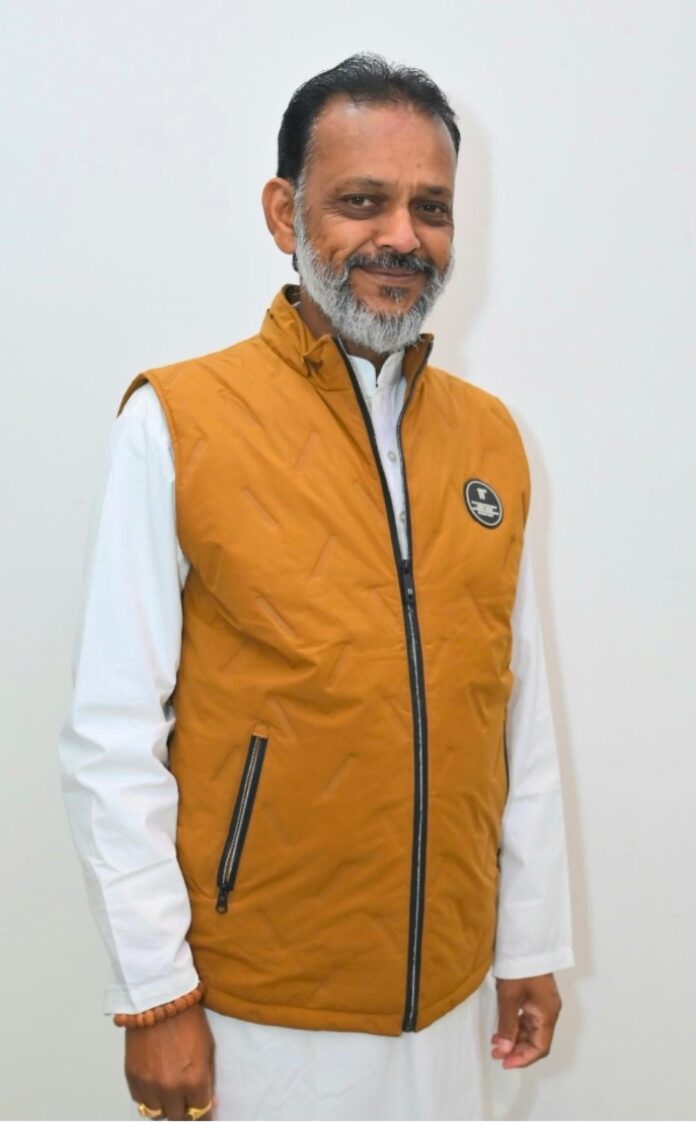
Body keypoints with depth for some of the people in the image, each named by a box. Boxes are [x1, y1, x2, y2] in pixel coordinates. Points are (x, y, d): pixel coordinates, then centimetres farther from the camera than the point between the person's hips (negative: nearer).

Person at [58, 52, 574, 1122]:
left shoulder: (490, 436, 2)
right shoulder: (176, 425, -12)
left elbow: (522, 711, 6)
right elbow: (111, 744, -11)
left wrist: (532, 944, 8)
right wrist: (155, 995, -10)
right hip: (254, 1010, -4)